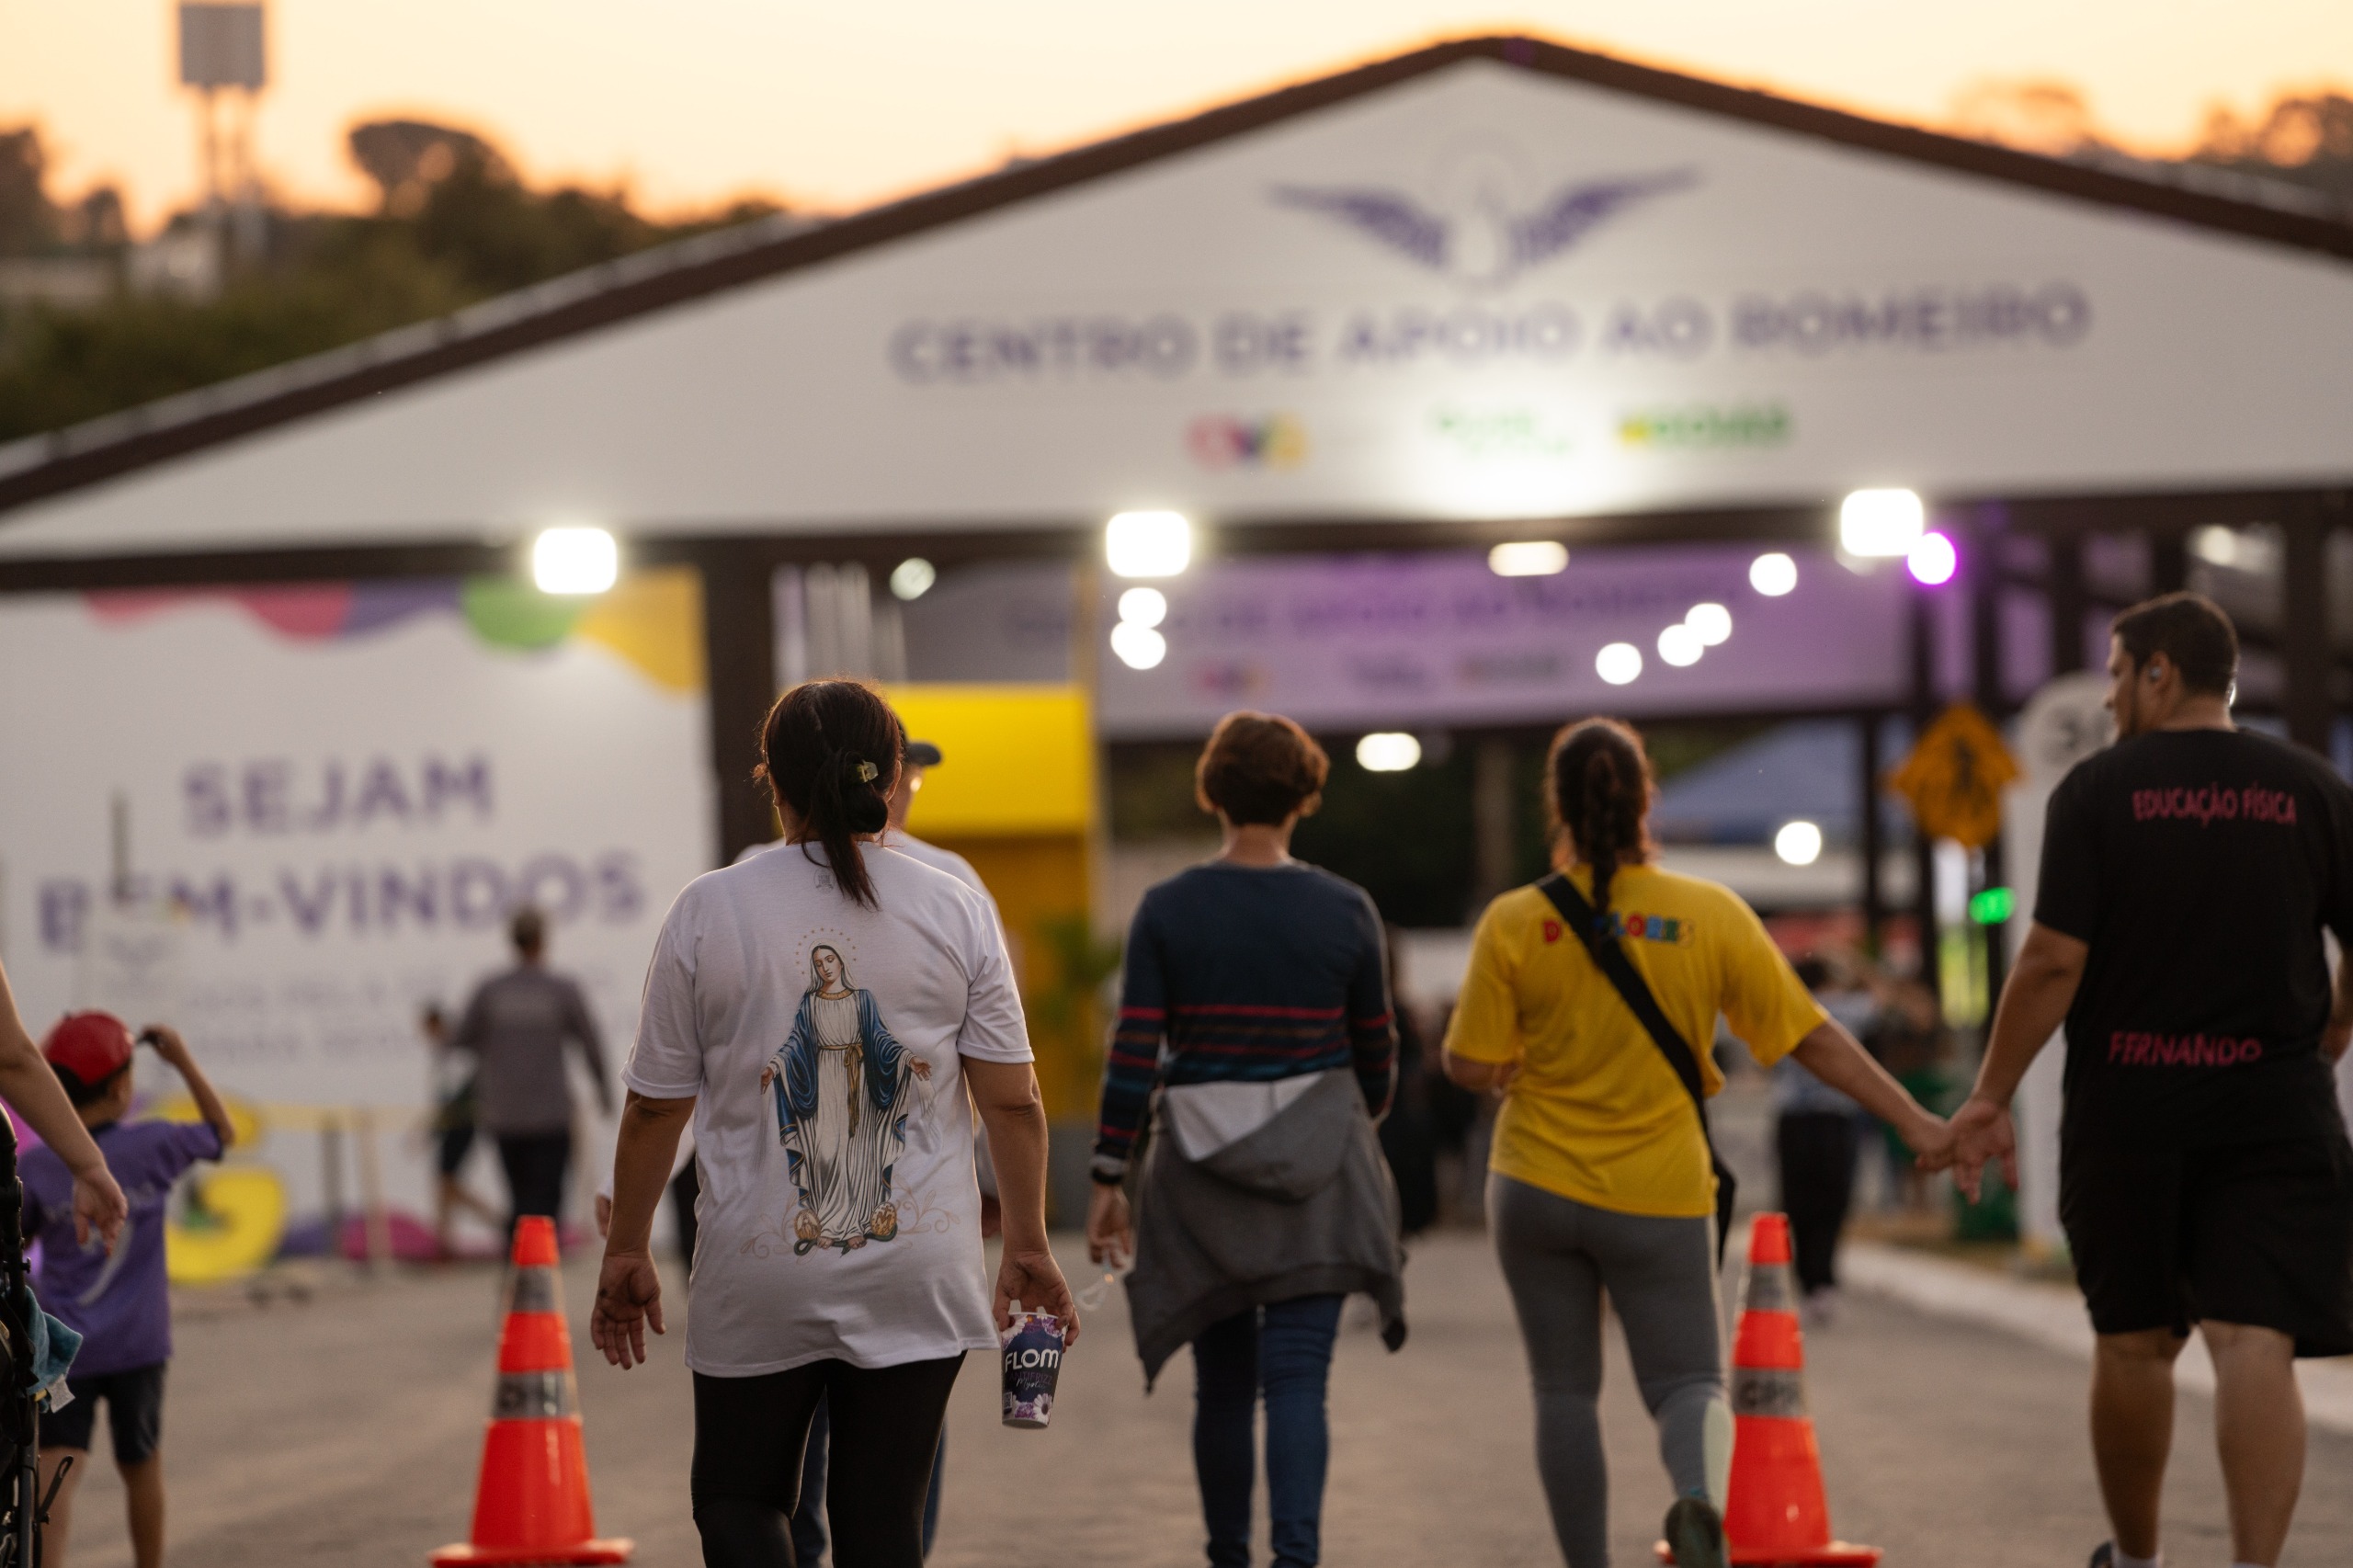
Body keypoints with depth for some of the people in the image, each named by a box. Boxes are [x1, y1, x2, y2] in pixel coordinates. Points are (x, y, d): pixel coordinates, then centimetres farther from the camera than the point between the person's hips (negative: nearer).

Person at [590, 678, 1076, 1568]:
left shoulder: (707, 912, -4)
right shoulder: (955, 913, -1)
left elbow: (655, 1108, -1)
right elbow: (1012, 1100, -2)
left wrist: (627, 1253, 10)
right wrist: (1027, 1249, 9)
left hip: (760, 1274, -1)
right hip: (917, 1265, 1)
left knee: (736, 1494, 13)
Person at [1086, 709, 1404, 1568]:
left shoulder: (1167, 910, -4)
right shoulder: (1344, 911, -2)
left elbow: (1133, 1051, -8)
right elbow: (1376, 1051, 7)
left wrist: (1108, 1178, -2)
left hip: (1202, 1173, 1)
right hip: (1317, 1168, -1)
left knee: (1223, 1383, 15)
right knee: (1297, 1378, -5)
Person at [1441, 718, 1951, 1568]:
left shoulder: (1515, 923, -10)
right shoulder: (1712, 915, -7)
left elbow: (1470, 1066, -7)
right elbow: (1814, 1038, -5)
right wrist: (1915, 1121, 1)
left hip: (1539, 1187, 0)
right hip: (1660, 1196, 0)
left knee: (1564, 1392, 11)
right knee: (1686, 1380, 7)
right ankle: (1701, 1497, -25)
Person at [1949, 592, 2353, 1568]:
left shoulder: (2097, 791, -3)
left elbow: (2053, 961, -9)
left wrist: (1991, 1098, -2)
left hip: (2128, 1105, -1)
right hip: (2274, 1103, 1)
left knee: (2136, 1341, 13)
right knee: (2255, 1339, -7)